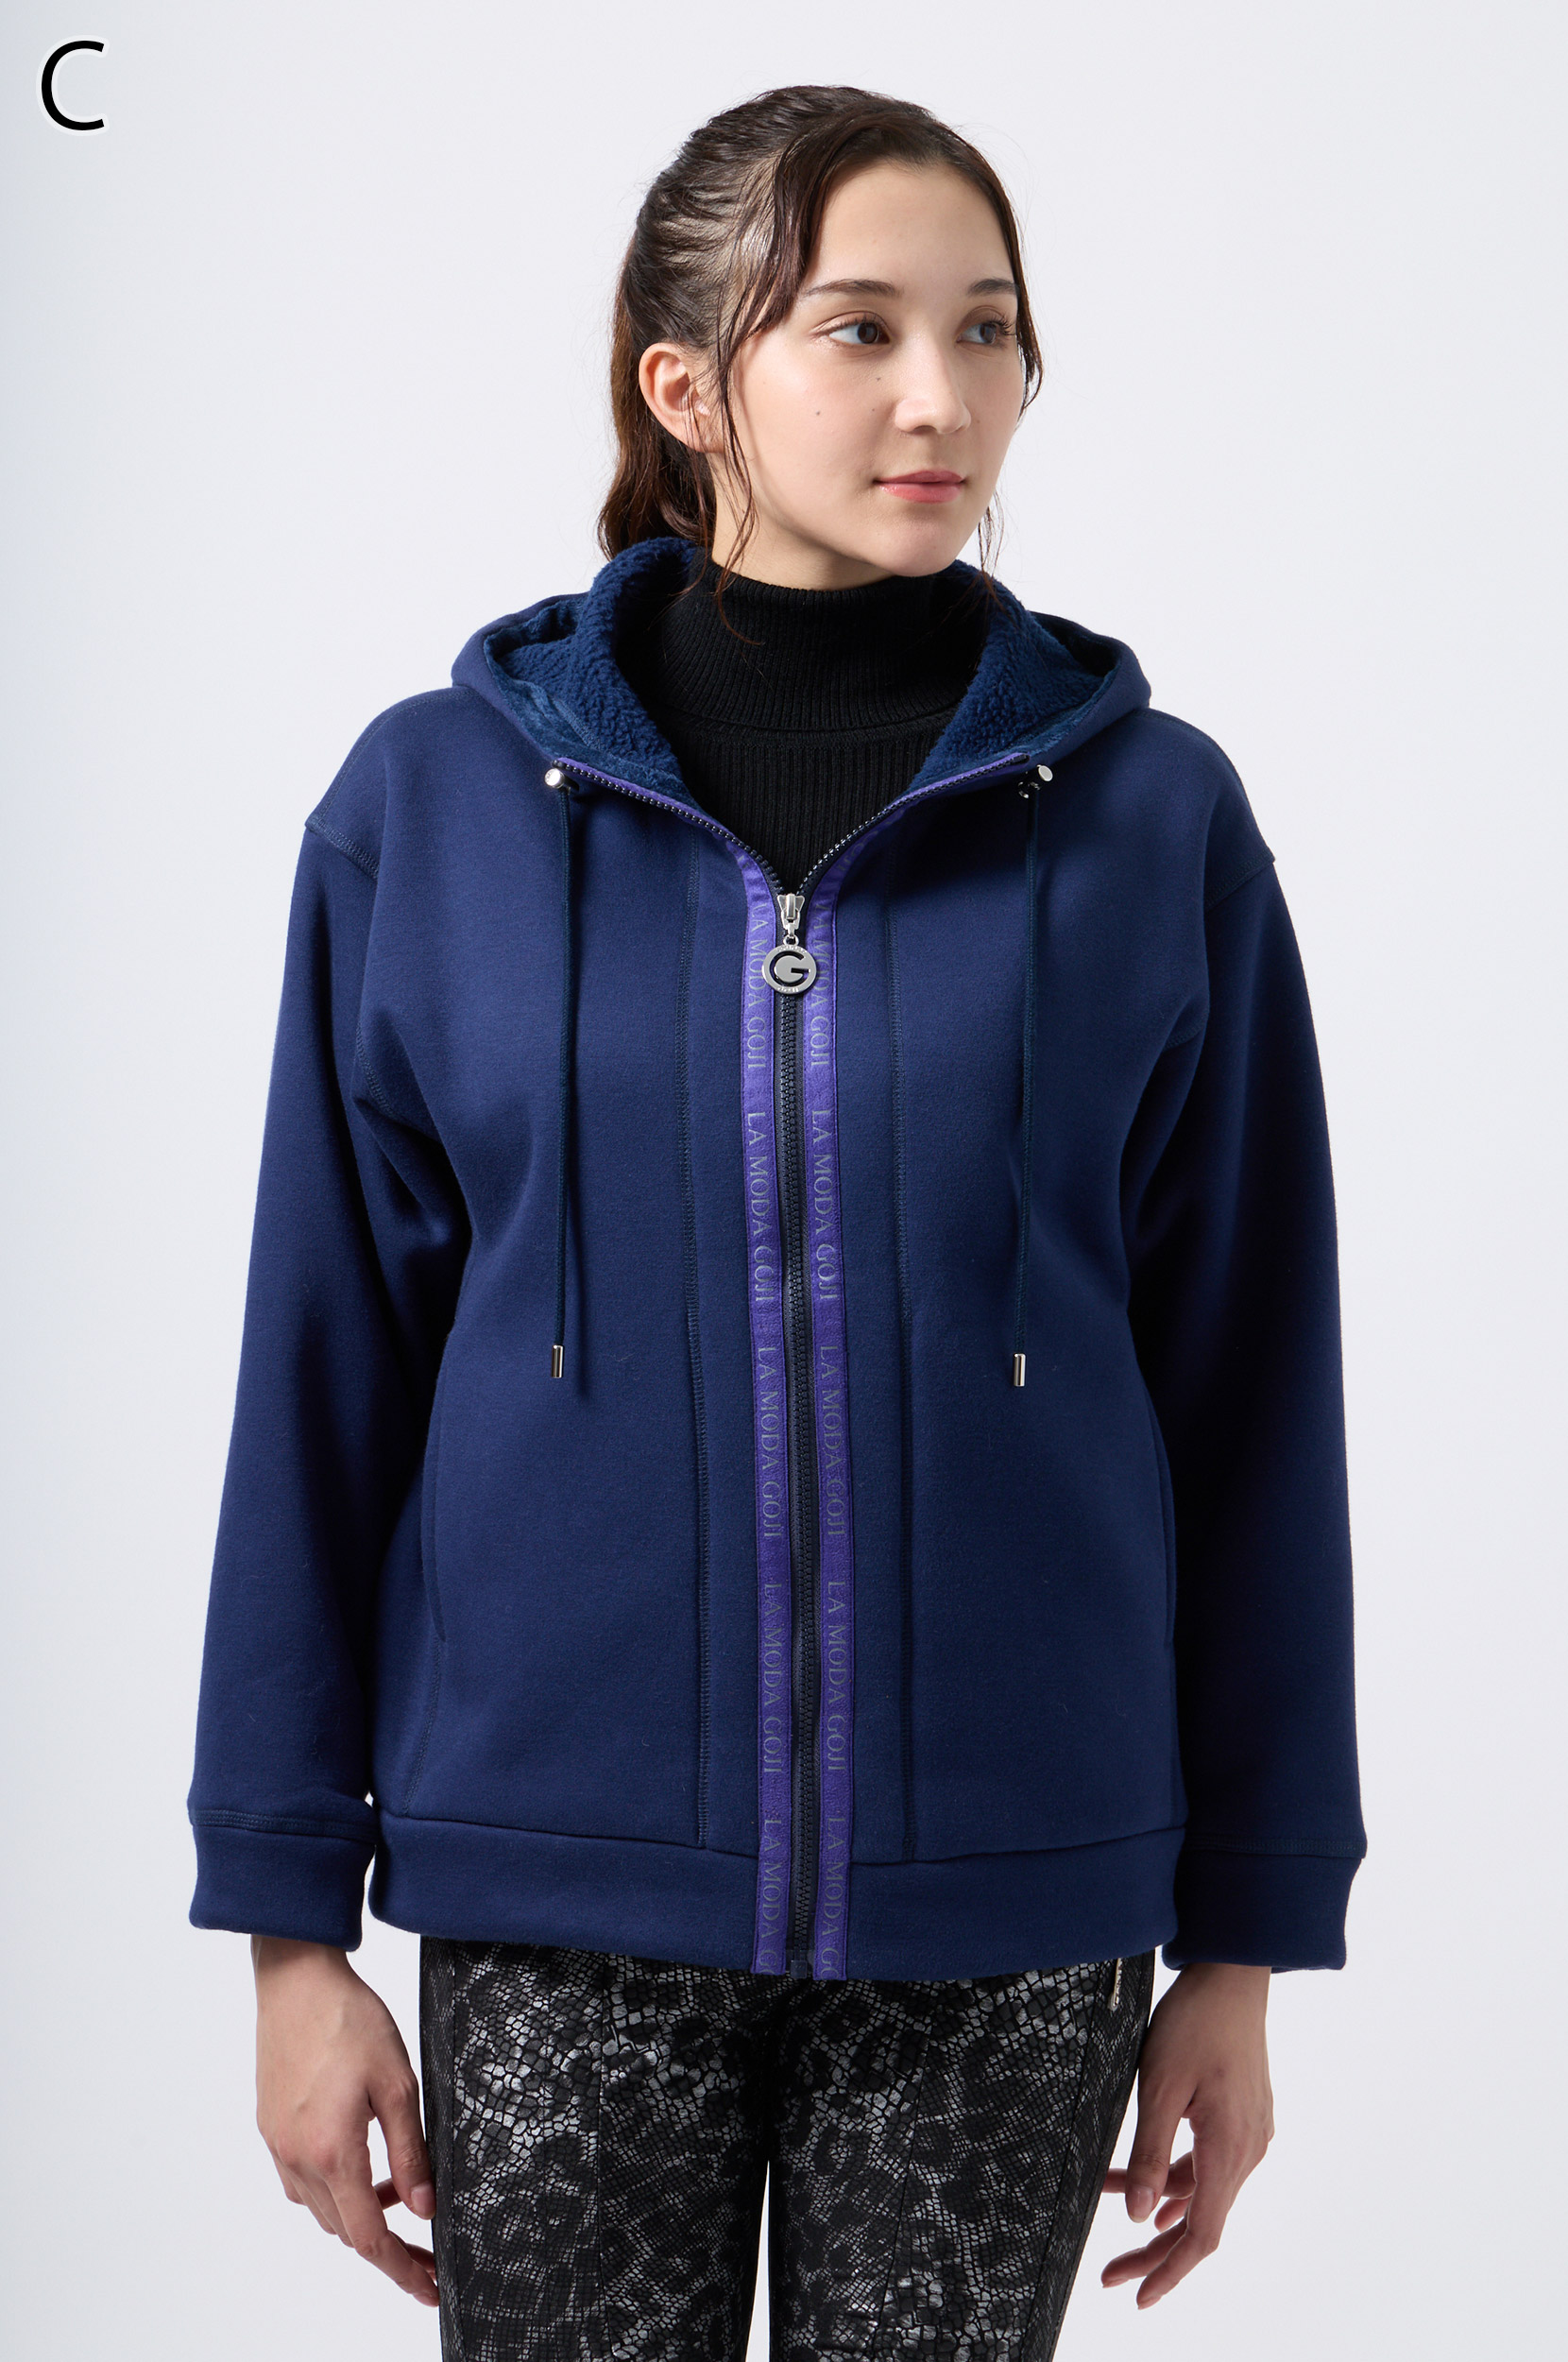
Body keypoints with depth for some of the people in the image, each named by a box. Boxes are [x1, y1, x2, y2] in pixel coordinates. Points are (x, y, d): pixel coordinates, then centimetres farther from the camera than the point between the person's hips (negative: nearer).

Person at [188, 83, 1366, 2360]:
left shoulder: (1150, 814, -1)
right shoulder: (434, 804, -1)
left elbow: (1250, 1394, 2)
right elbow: (325, 1383, 2)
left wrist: (1245, 1942, 3)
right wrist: (292, 1918, 1)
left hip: (1006, 1906, 0)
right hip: (563, 1890, 0)